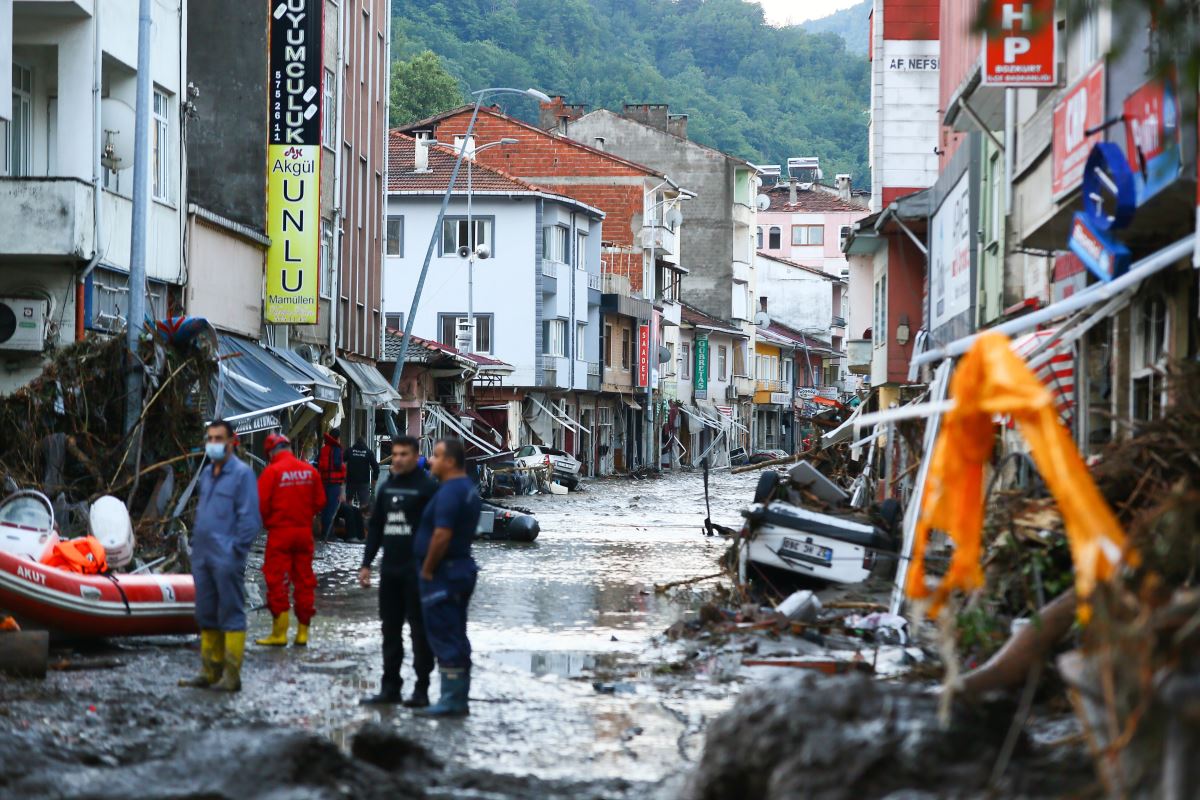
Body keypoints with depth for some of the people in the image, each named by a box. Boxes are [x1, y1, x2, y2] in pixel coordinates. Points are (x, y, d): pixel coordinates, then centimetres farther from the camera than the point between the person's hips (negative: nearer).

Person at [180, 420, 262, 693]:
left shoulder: (242, 474, -8)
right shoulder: (206, 473, 16)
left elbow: (250, 519, -12)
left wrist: (235, 550, -15)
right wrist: (196, 545, 16)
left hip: (226, 559, -8)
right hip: (203, 558, 8)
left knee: (231, 616, -4)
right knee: (206, 616, 11)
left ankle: (231, 677, -3)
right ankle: (210, 672, 17)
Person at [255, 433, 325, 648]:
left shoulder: (272, 471, -12)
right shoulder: (310, 471, 3)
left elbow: (261, 504, -12)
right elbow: (320, 502, 8)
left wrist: (267, 522, 7)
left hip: (280, 533, -5)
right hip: (304, 531, 5)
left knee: (277, 581, 0)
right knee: (304, 581, 10)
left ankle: (279, 633, -1)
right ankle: (303, 632, 12)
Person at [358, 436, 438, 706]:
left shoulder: (428, 487, -7)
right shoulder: (387, 487, 14)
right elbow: (375, 527, 18)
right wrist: (366, 564, 13)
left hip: (417, 570, -7)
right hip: (390, 569, 7)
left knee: (419, 630, -2)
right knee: (390, 629, 10)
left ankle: (421, 689, 2)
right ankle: (390, 687, 15)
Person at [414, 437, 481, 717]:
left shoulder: (450, 491, -19)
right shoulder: (468, 489, 14)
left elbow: (442, 535, -27)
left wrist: (427, 570, -15)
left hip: (445, 573, -10)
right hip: (462, 568, 10)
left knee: (445, 638, -7)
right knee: (456, 637, 14)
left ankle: (451, 700, -6)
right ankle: (459, 699, 19)